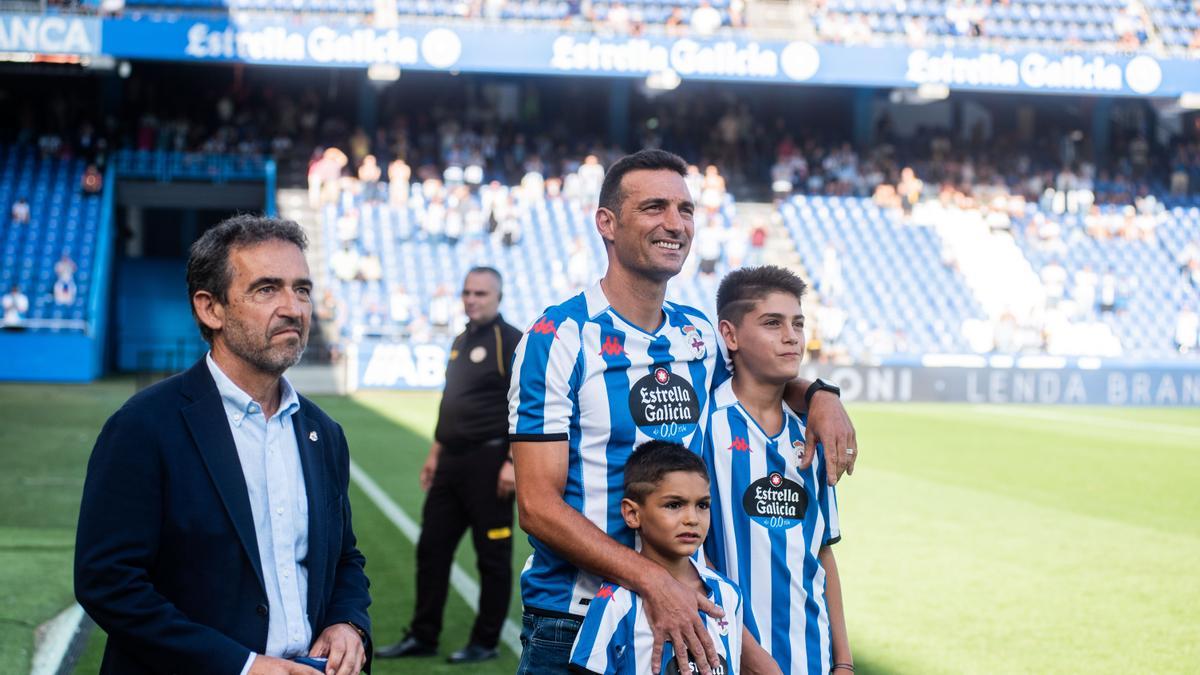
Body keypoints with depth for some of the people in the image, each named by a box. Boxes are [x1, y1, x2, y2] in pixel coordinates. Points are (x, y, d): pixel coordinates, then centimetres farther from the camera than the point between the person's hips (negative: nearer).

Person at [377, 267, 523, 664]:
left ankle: (486, 643, 10)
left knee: (492, 555, 1)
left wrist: (514, 462, -20)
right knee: (432, 548, 9)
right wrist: (435, 453, 21)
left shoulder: (511, 342, -9)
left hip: (489, 463, -8)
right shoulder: (461, 342, 17)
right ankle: (423, 636, 17)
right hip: (451, 463, 8)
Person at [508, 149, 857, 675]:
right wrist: (650, 580, -28)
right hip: (572, 628, -5)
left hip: (681, 616, 5)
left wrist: (818, 394, 5)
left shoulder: (699, 335, 7)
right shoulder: (557, 339, -11)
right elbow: (537, 505, -16)